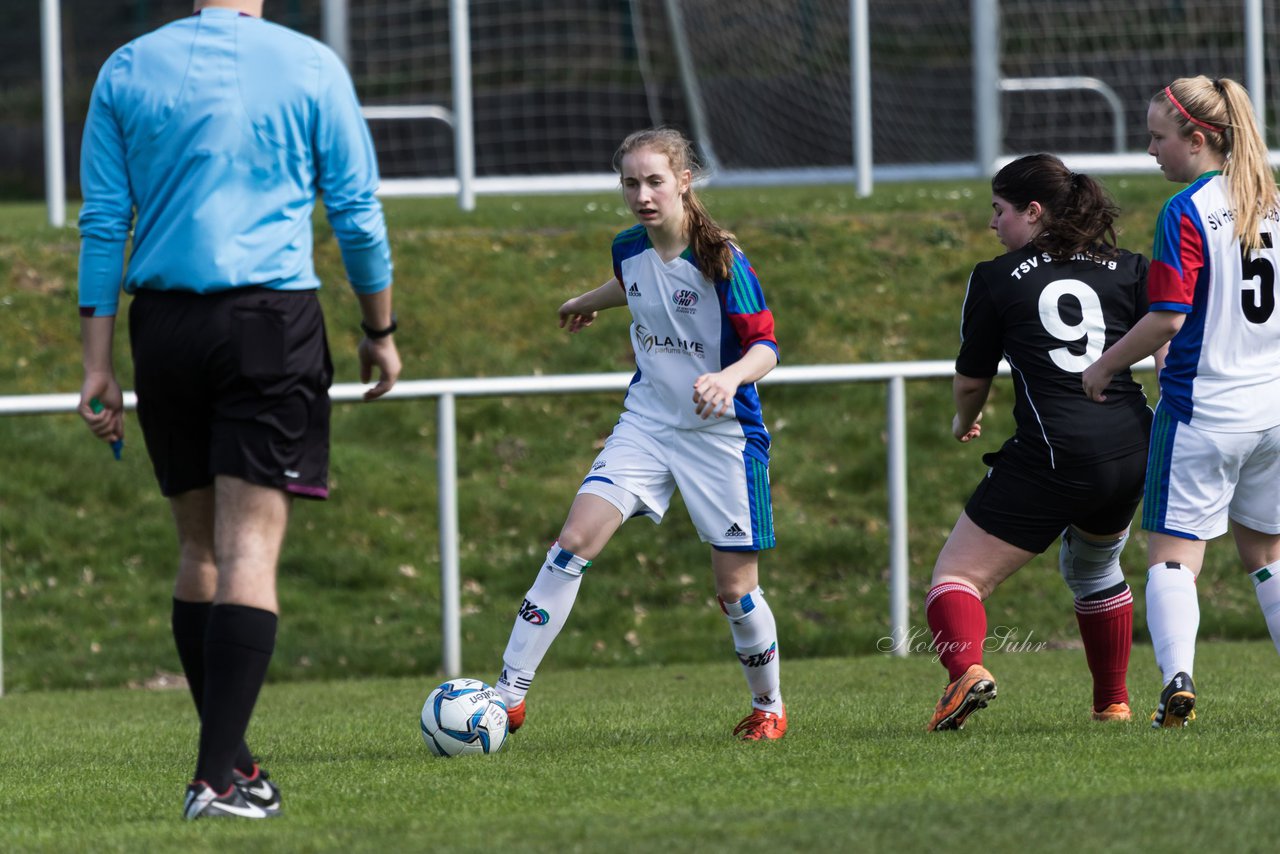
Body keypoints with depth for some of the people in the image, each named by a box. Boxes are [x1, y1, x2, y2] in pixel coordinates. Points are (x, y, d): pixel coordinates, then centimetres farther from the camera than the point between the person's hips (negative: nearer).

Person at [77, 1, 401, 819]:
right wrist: (380, 330, 17)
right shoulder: (311, 68, 0)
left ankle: (228, 759, 19)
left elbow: (103, 224, 4)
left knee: (200, 544, 14)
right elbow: (359, 217, 4)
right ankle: (220, 777, -16)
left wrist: (98, 365, 6)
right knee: (251, 545, -7)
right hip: (271, 321, -3)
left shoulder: (127, 71, 6)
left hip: (164, 322, 3)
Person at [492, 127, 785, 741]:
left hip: (722, 433, -4)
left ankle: (769, 707, 27)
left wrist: (730, 376, -40)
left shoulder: (721, 259, -17)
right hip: (647, 421, 4)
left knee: (735, 588, 1)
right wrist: (590, 302, 43)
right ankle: (509, 695, -11)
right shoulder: (629, 249, -1)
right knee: (575, 540, -13)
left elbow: (765, 346, -19)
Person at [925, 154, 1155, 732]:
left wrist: (963, 422, 32)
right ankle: (1113, 703, 35)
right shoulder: (1129, 268, 11)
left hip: (1052, 457, -5)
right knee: (1094, 568, 32)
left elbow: (971, 382, 12)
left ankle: (966, 668, -28)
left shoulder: (996, 278, 3)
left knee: (957, 576, 1)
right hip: (1133, 454, 5)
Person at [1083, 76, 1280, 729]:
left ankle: (1177, 677, -25)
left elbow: (1167, 317, -17)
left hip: (1203, 408, -6)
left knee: (1172, 553, -5)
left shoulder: (1186, 213, -13)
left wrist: (1104, 367, -5)